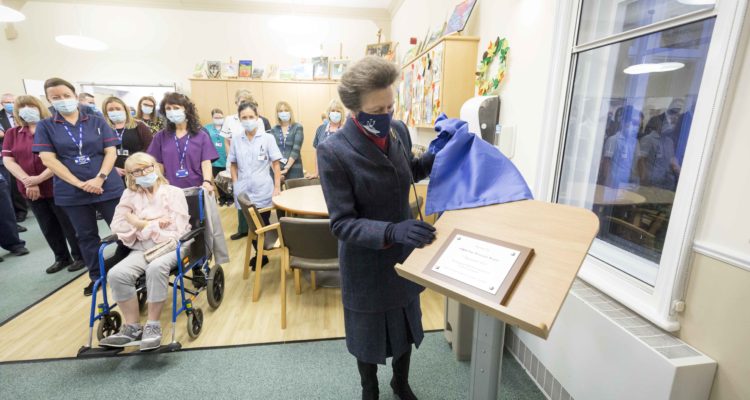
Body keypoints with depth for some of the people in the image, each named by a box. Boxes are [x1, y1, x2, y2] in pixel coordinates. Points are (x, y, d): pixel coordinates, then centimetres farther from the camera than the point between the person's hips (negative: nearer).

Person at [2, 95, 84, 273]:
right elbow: (8, 160, 2)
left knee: (69, 224, 3)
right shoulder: (12, 133, 9)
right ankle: (62, 258, 28)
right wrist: (28, 182, -13)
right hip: (31, 191, 5)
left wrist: (40, 178, -17)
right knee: (49, 228, 14)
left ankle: (80, 256, 18)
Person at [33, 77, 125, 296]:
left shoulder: (97, 122, 5)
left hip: (108, 186, -1)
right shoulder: (45, 126, 5)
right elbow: (48, 159, -3)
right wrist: (80, 184, -14)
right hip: (71, 192, 1)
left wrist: (100, 178, -15)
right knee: (86, 236, 11)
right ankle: (97, 276, 25)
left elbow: (111, 152, -1)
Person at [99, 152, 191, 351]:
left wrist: (141, 223, -5)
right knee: (116, 274, -24)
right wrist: (154, 224, -5)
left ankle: (153, 325, -18)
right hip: (141, 249, 4)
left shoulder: (174, 192, 2)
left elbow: (176, 232, -7)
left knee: (155, 268, -35)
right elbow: (118, 226, 4)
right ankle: (132, 327, -7)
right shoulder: (129, 195, 15)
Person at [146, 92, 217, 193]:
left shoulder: (201, 135, 2)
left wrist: (207, 182, -22)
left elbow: (206, 162, -7)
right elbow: (158, 165, 9)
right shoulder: (161, 136, 8)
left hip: (197, 189, -1)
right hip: (170, 190, 2)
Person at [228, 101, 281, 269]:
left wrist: (277, 187, -9)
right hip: (243, 193, 3)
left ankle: (263, 254, 28)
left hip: (263, 192, -3)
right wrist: (235, 184, 1)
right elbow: (233, 165, 13)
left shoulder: (268, 138, -3)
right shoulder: (236, 141, 5)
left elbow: (276, 164, -3)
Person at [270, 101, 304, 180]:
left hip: (294, 168, -2)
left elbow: (296, 149, -8)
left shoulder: (297, 128, 1)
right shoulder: (274, 130, 9)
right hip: (277, 168, 2)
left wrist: (287, 168, -16)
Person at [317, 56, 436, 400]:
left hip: (404, 253, 5)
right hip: (366, 263, -5)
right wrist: (391, 232, -37)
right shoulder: (333, 151, -23)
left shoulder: (399, 131, -6)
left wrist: (435, 158, -6)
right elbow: (342, 223, -23)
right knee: (368, 333, 20)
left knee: (406, 325, 24)